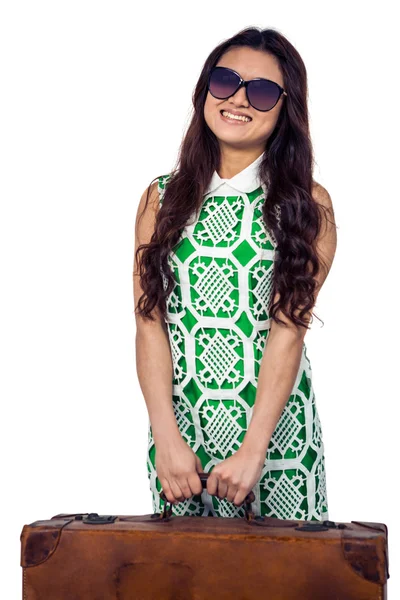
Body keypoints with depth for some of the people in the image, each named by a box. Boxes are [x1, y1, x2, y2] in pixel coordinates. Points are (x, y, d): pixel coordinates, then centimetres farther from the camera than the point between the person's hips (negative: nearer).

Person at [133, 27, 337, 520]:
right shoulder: (161, 198, 5)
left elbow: (288, 327, -10)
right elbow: (150, 323, -2)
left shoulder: (308, 204, -1)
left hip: (275, 424, -1)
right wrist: (167, 438, -12)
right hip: (178, 423, 2)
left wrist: (253, 448, -18)